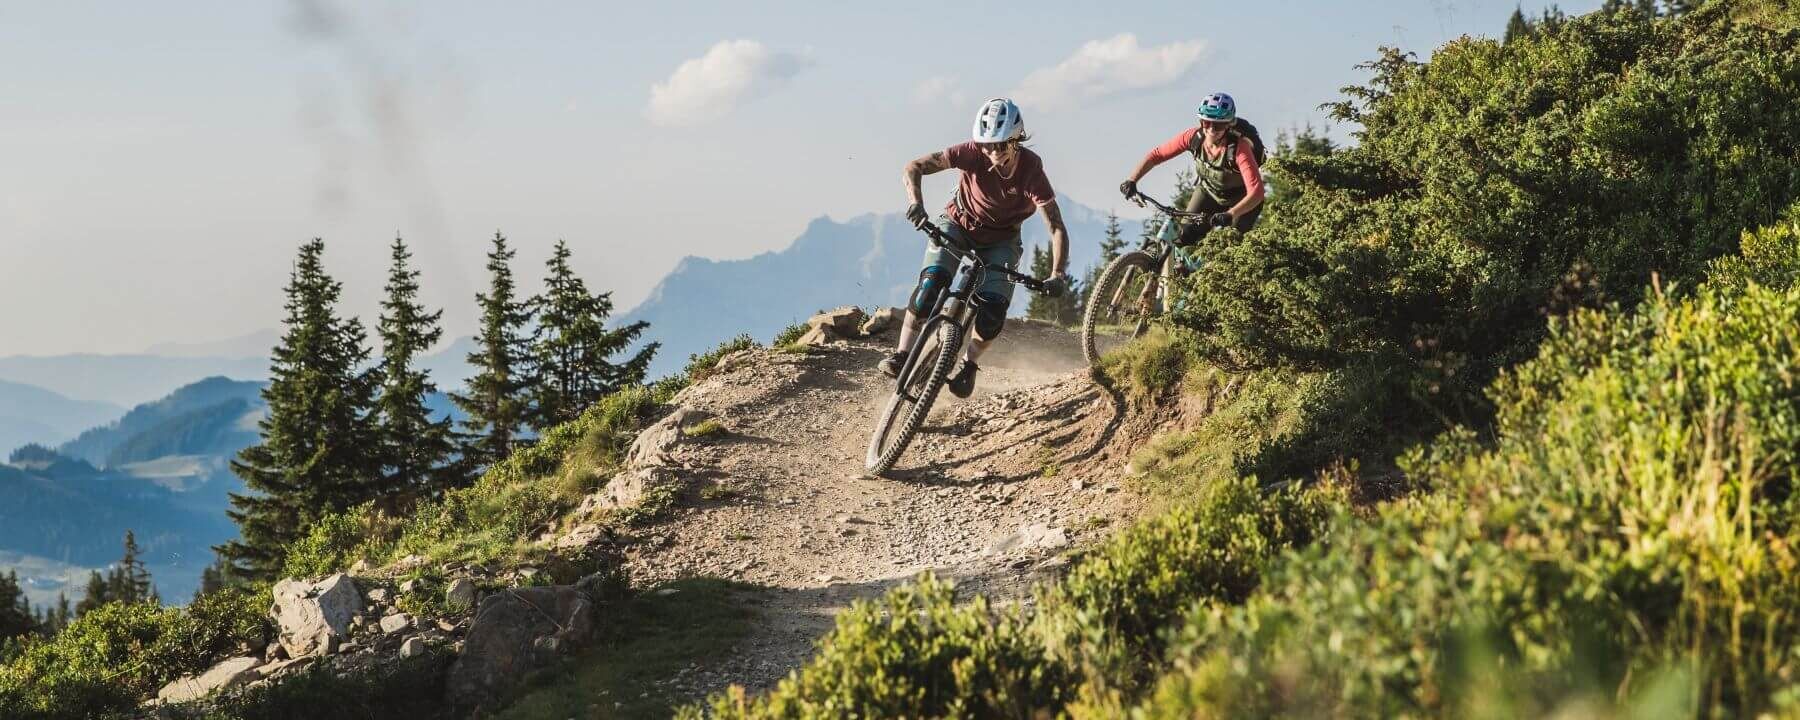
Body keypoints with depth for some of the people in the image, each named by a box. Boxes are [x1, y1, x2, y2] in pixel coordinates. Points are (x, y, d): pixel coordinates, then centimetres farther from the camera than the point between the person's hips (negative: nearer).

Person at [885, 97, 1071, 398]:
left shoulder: (1031, 170, -30)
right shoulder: (972, 152, -28)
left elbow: (1056, 227, -31)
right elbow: (914, 167, -24)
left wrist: (1058, 274, -44)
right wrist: (916, 203, -43)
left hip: (1001, 239, 0)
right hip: (958, 224, 0)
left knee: (993, 311, -17)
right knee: (932, 280, -26)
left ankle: (968, 364, 11)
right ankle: (902, 354, -17)